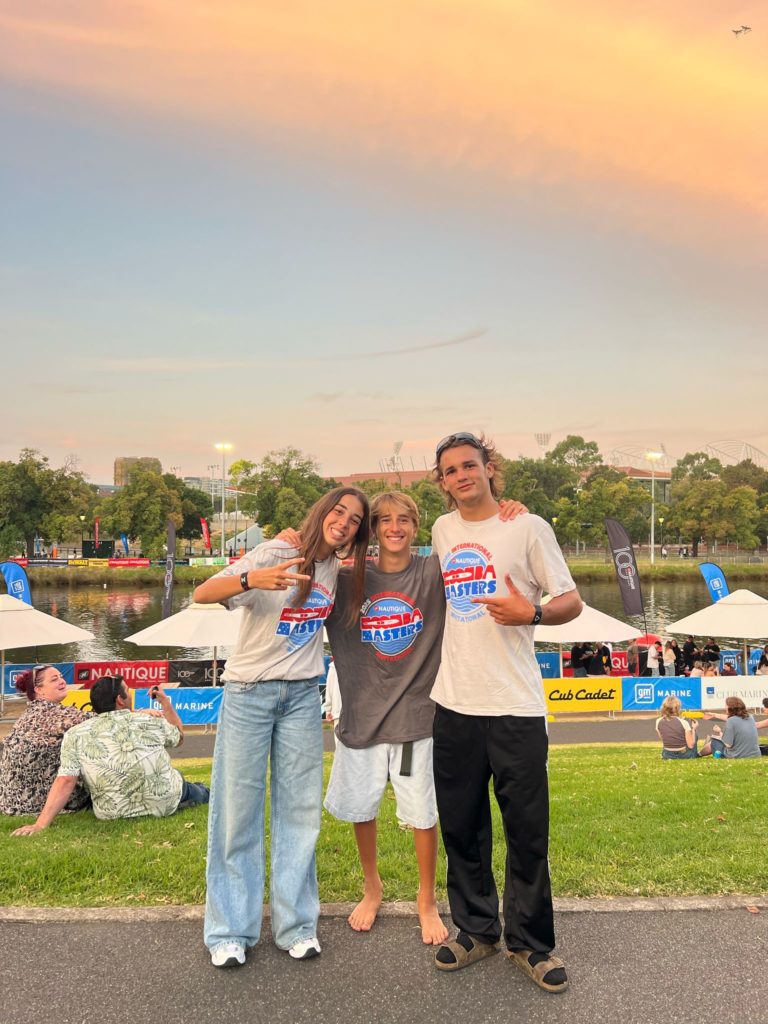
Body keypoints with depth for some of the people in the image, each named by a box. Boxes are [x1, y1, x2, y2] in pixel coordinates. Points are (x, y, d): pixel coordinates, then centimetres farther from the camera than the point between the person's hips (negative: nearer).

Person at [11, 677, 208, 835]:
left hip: (113, 814, 1)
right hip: (165, 804, -1)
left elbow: (65, 782, -15)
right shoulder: (149, 720, -5)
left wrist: (40, 824, -15)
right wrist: (165, 701, 25)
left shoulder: (75, 735, -8)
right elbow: (178, 735, 15)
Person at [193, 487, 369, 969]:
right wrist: (252, 579, -41)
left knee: (300, 810, 7)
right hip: (249, 693, -5)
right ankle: (230, 931, 14)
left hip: (302, 697, 5)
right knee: (239, 808, 1)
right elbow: (203, 594, -22)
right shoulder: (278, 553, -13)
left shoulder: (336, 565, 5)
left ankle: (297, 925, 19)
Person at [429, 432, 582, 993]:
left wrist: (531, 612, -22)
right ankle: (476, 930, 31)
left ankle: (529, 942, 23)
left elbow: (572, 602, -3)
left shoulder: (528, 527, -4)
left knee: (527, 831, 4)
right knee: (461, 826, 12)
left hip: (517, 705, -4)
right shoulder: (442, 530, 10)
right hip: (454, 703, 4)